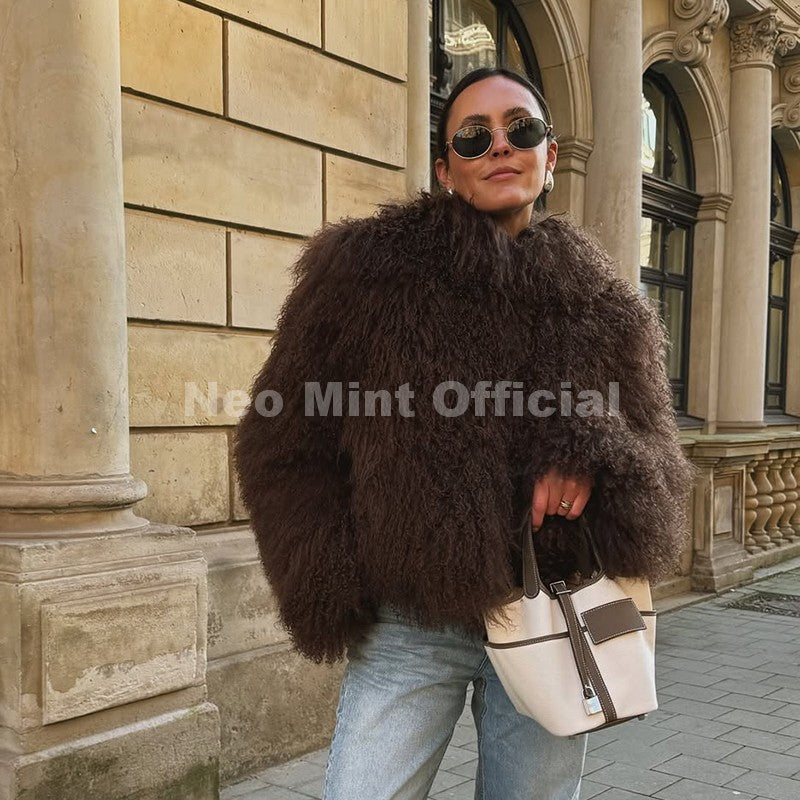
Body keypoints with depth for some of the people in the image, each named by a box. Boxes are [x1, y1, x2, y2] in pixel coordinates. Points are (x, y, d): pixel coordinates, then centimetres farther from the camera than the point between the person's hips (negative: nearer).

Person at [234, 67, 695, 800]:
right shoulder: (368, 267, -4)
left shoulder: (605, 306, 3)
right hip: (408, 628, -1)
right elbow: (284, 445, 1)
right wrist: (332, 597, -5)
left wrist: (598, 461, -14)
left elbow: (660, 471, 9)